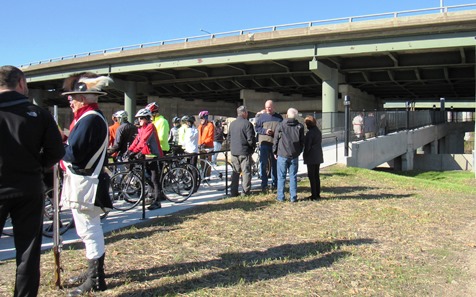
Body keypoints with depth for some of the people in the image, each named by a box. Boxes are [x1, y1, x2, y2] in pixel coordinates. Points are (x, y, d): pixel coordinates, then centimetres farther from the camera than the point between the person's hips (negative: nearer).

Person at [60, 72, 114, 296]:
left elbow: (74, 153, -23)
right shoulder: (92, 116, 14)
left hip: (84, 184, -11)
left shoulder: (89, 119, -18)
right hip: (83, 181, 11)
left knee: (89, 230, -2)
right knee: (88, 229, 20)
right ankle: (94, 271, 34)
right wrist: (64, 142, 1)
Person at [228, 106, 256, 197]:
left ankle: (233, 192, 14)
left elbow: (229, 137, 15)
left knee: (235, 172, 13)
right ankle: (246, 192, 4)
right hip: (244, 151, -6)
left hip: (234, 151, 6)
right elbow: (250, 139, -16)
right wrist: (253, 146, 2)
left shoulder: (232, 124, 7)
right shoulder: (247, 123, -13)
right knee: (246, 172, 3)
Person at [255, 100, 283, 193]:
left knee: (275, 164, 9)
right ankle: (264, 185, 0)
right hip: (264, 143, -2)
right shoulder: (261, 117, 5)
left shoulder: (279, 117, 11)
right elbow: (257, 128, 3)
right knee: (263, 164, -5)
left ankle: (274, 183, 21)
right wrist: (265, 131, -14)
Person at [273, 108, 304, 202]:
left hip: (282, 155, -2)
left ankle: (281, 197, 8)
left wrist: (275, 152, 11)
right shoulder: (300, 126, 2)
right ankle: (293, 197, 8)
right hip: (294, 155, 2)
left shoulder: (281, 125, -4)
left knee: (281, 177, 6)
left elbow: (276, 140, 0)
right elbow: (302, 141, 6)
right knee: (293, 176, 7)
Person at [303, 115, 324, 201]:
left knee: (311, 176, -3)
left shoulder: (310, 133, -16)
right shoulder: (319, 131, 11)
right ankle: (317, 194, 19)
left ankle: (314, 195, -2)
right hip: (318, 157, 9)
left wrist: (304, 155, -2)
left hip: (311, 157, -9)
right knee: (316, 175, 14)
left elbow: (307, 146, -15)